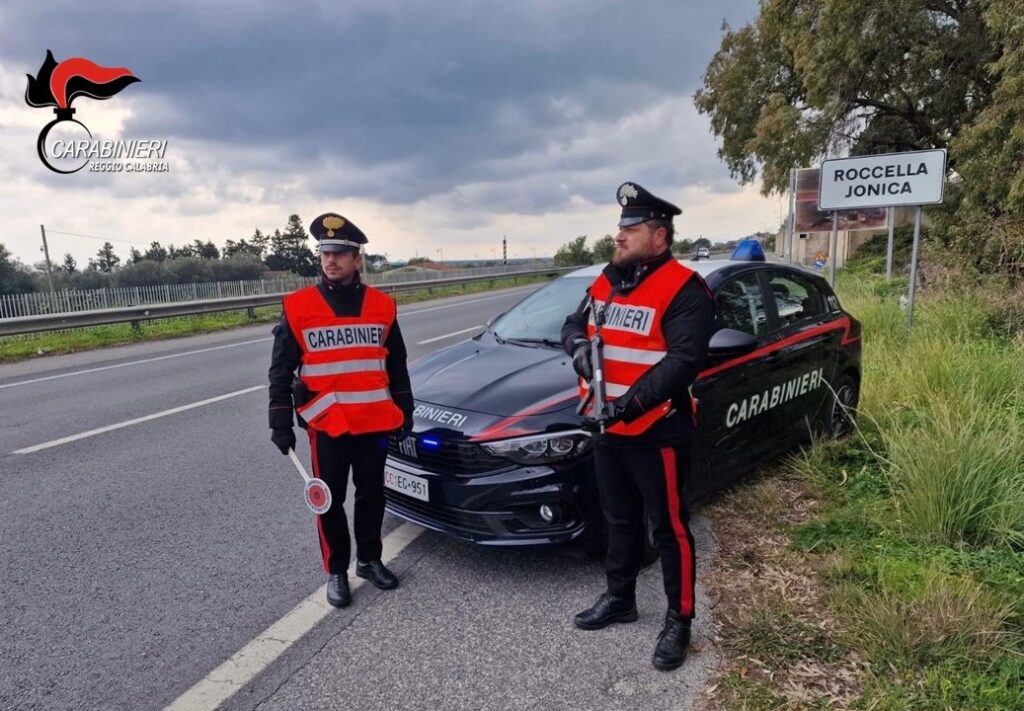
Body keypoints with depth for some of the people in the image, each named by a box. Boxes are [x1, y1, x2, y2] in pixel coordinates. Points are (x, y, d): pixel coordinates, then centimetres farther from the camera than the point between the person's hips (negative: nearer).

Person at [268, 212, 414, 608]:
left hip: (375, 422, 2)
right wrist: (280, 423, -4)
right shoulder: (298, 307, -4)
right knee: (330, 500, 8)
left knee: (372, 494, 14)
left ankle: (369, 560, 33)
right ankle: (336, 572, 24)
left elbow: (396, 365, 10)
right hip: (326, 424, -2)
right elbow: (280, 370, -1)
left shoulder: (382, 306, 2)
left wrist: (404, 412, 9)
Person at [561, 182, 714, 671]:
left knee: (669, 528, 7)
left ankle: (679, 621, 24)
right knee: (619, 520, 22)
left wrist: (629, 404, -30)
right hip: (605, 430, 8)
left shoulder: (684, 290, -14)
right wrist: (579, 347, -8)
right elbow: (574, 324, 17)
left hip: (655, 433, -7)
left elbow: (683, 362, -23)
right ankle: (619, 598, 40)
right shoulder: (606, 282, 10)